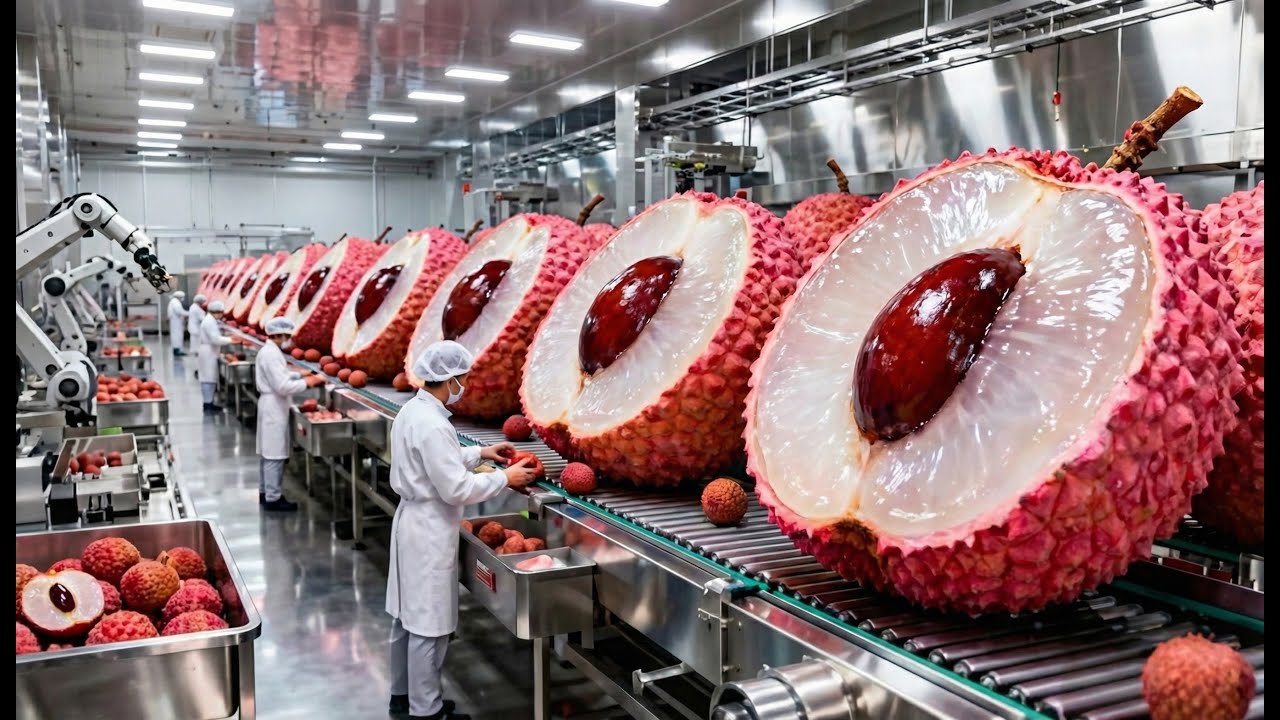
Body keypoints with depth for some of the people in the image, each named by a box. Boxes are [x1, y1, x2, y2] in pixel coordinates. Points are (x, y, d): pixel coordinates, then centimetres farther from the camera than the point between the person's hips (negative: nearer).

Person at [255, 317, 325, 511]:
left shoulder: (268, 351, 12)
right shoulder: (272, 354, -20)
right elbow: (283, 386, -24)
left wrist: (300, 376, 6)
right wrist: (307, 383, -16)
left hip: (270, 405, 11)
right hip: (274, 407, -11)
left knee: (267, 452, 16)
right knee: (275, 454, -6)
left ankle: (264, 492, 25)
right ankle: (272, 498, -1)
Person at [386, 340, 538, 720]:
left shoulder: (412, 410, 5)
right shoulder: (432, 424, -25)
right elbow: (456, 489, -24)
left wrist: (480, 453, 12)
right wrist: (506, 478, -14)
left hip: (413, 521, 10)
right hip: (430, 529, -10)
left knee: (407, 615, 20)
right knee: (428, 623, 2)